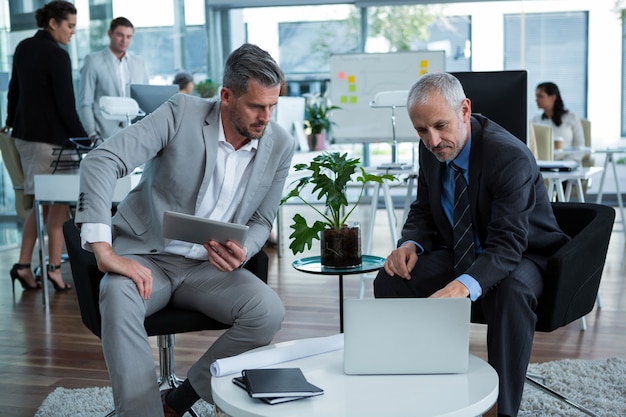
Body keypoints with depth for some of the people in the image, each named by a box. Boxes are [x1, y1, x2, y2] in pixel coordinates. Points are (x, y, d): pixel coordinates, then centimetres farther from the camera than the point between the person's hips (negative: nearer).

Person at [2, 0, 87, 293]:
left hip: (24, 133, 8)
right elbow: (66, 106, -16)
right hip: (51, 137, -8)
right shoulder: (57, 55, -15)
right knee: (59, 202, 2)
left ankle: (24, 265, 12)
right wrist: (84, 140, -9)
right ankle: (54, 266, 5)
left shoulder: (24, 47, 10)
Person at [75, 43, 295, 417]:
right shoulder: (182, 113, -14)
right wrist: (104, 252, -31)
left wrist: (241, 253, -15)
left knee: (268, 311, -25)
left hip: (208, 266, 3)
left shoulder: (281, 145, -3)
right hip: (147, 258, -3)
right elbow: (100, 162, -22)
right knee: (119, 298, -36)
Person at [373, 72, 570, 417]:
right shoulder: (431, 150, -7)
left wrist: (464, 285, -54)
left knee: (512, 292, -39)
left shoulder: (511, 156, -27)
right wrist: (410, 244, -16)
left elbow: (507, 245, -35)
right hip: (459, 253, 6)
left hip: (521, 256, -5)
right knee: (390, 280, -15)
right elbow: (423, 210, 8)